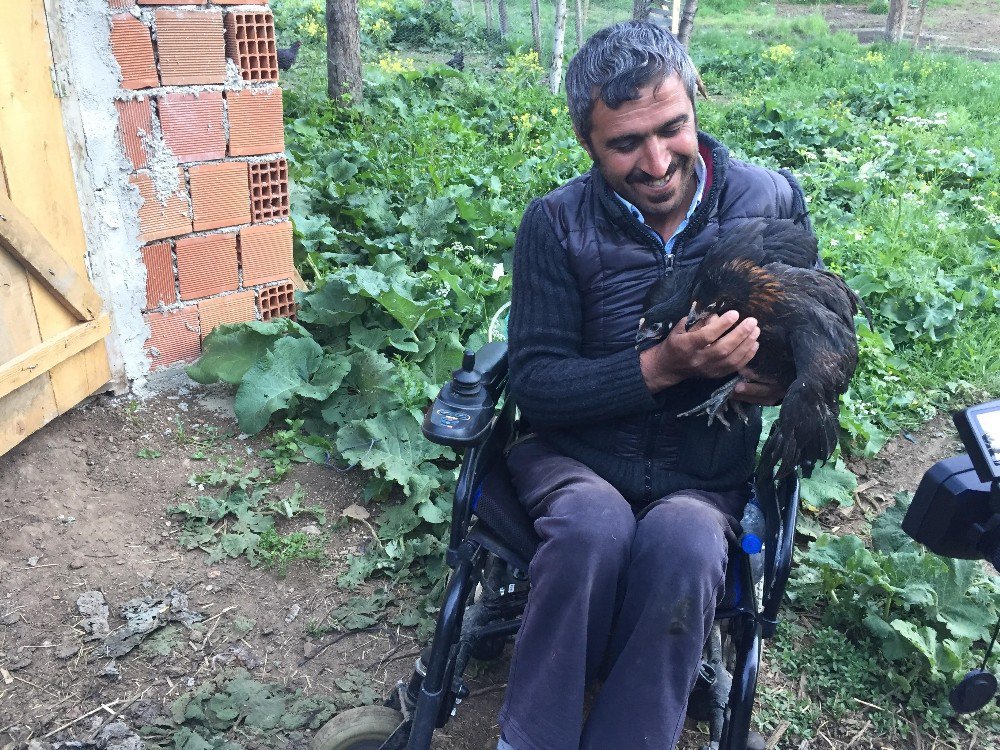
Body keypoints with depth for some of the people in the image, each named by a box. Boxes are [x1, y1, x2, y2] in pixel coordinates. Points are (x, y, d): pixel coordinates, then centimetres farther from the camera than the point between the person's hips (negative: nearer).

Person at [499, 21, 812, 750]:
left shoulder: (773, 200, -2)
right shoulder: (557, 223, -7)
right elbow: (534, 383, -9)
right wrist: (660, 368, -24)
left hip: (705, 478, 1)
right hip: (576, 460, -1)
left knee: (683, 543, -33)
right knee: (596, 527, -34)